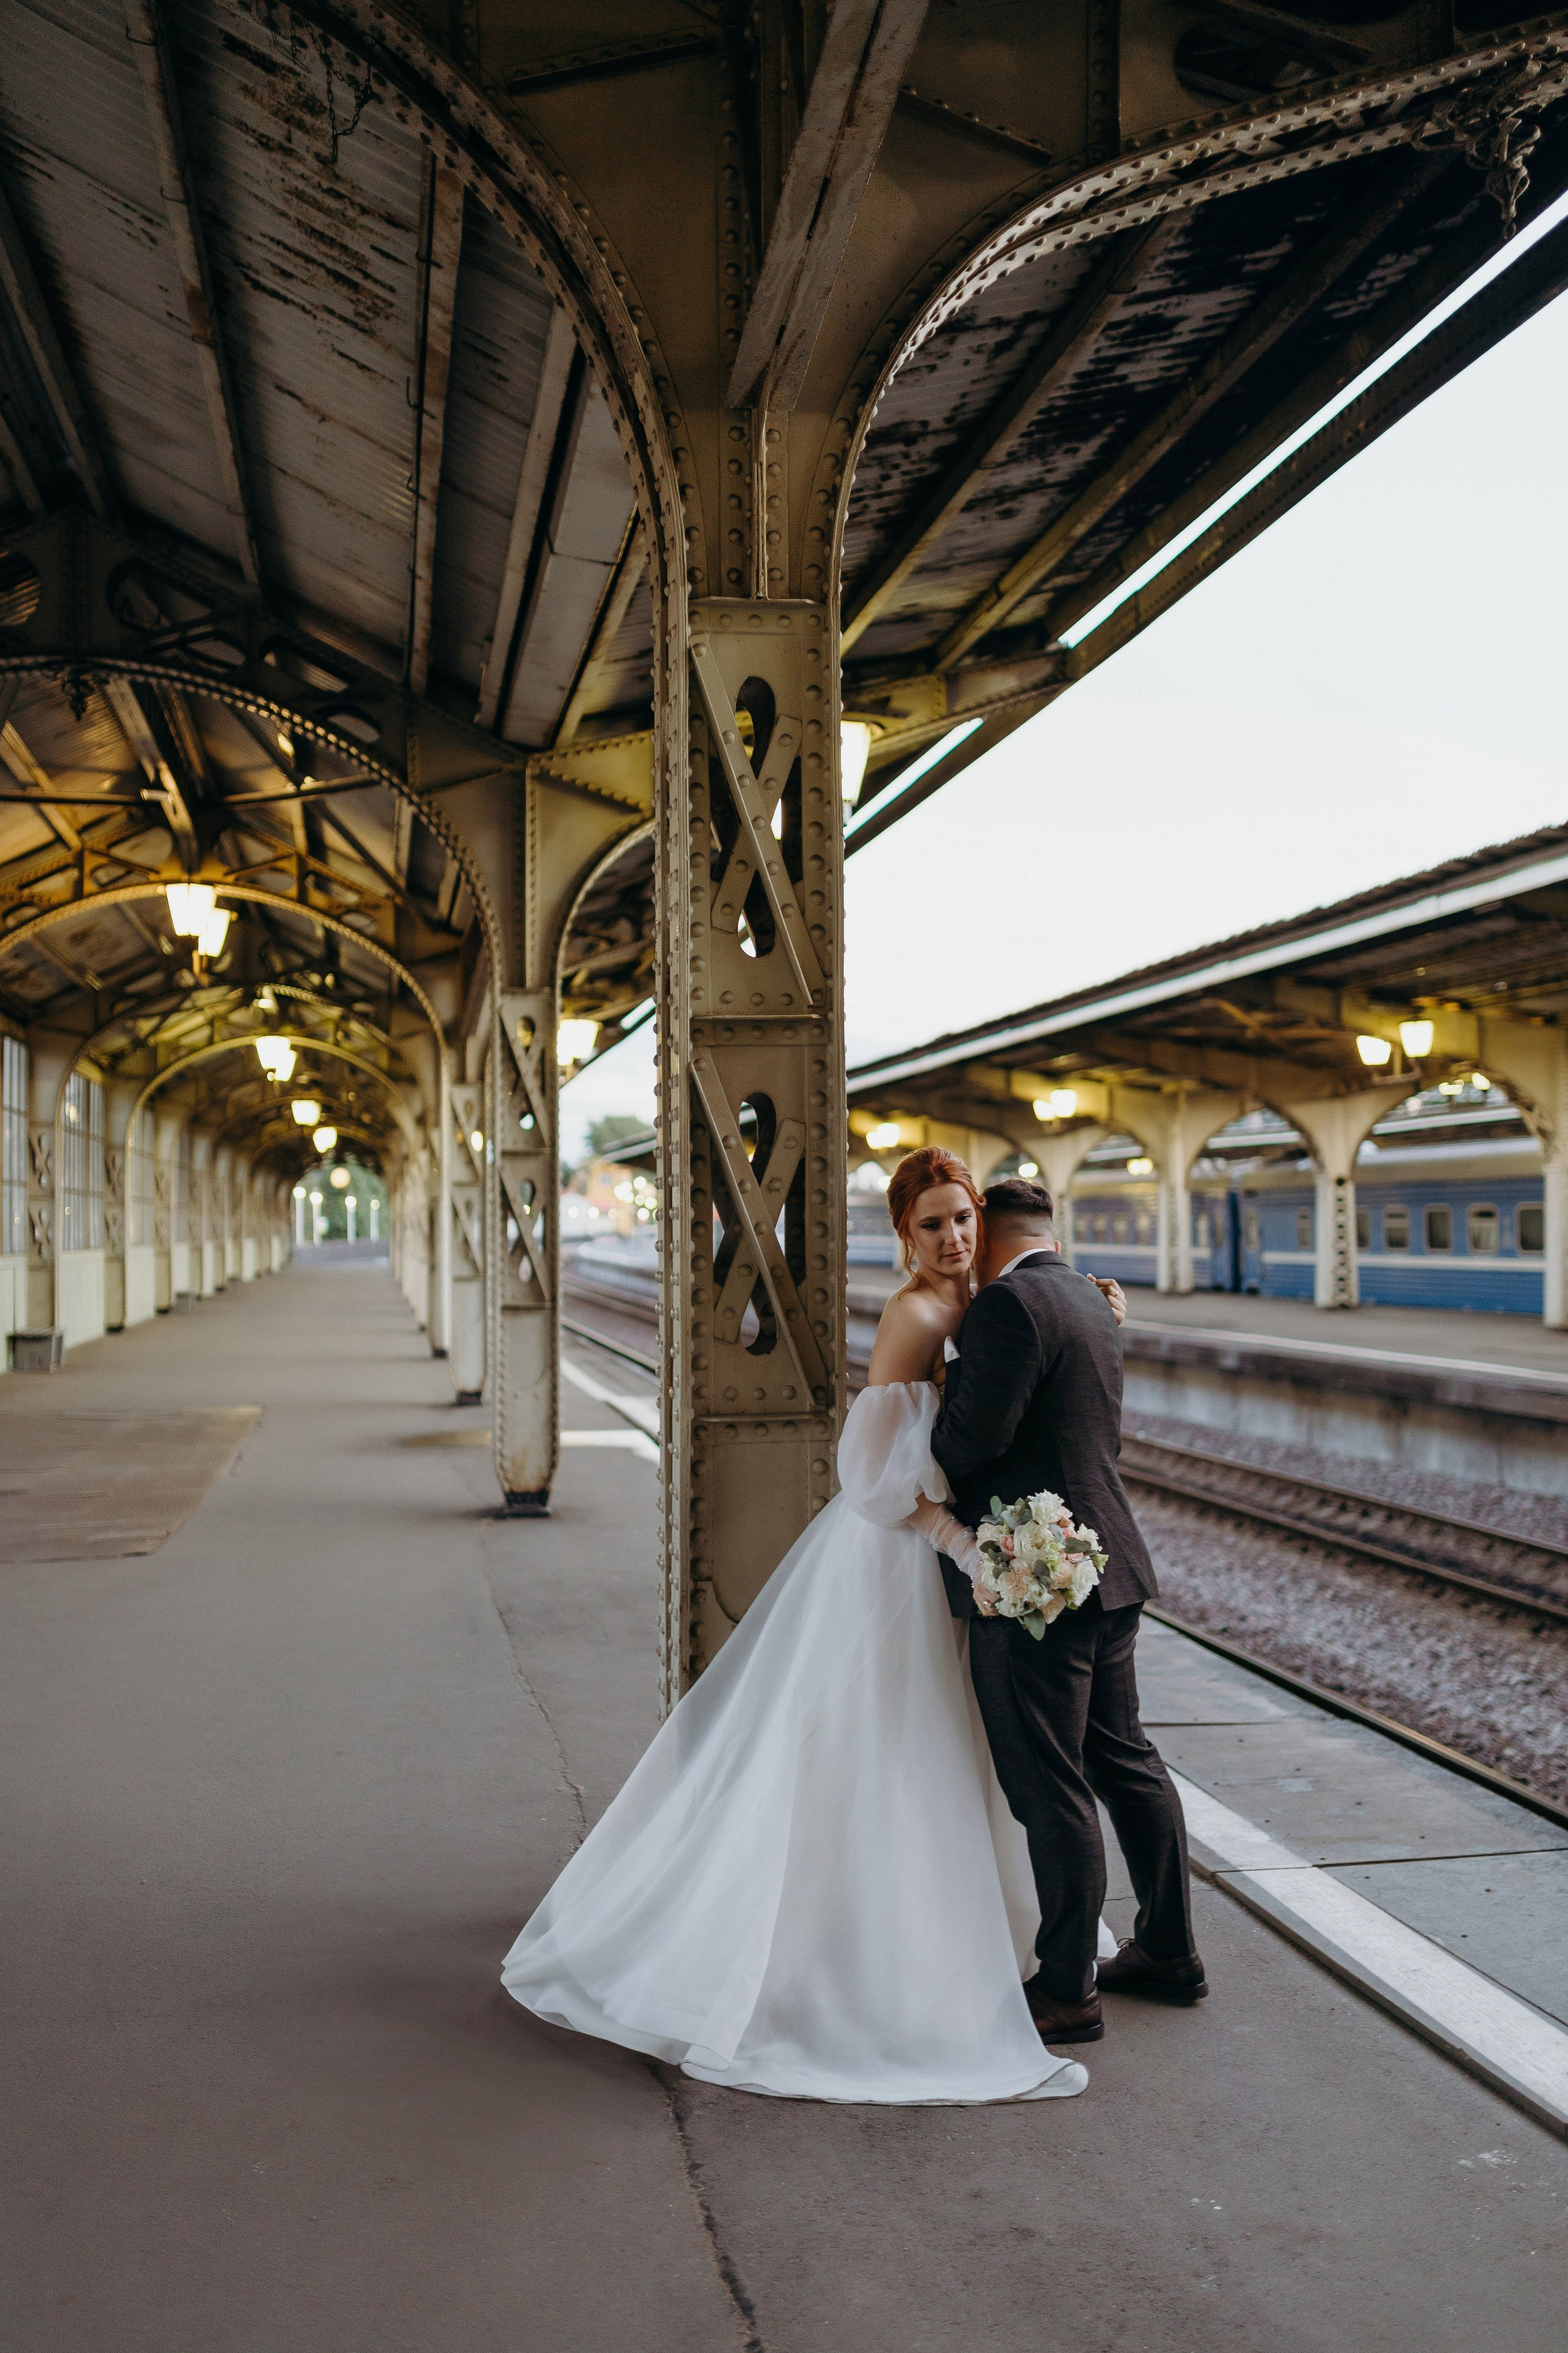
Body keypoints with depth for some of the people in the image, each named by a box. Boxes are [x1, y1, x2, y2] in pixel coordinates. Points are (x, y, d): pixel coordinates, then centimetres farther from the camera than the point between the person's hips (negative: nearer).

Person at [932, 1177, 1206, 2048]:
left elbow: (973, 1437, -20)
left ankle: (1068, 1990, 11)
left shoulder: (1010, 1301, -16)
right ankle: (1171, 1951, 31)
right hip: (1108, 1569, 10)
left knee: (1051, 1789, 1)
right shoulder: (1090, 1301, 14)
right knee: (1125, 1759, 19)